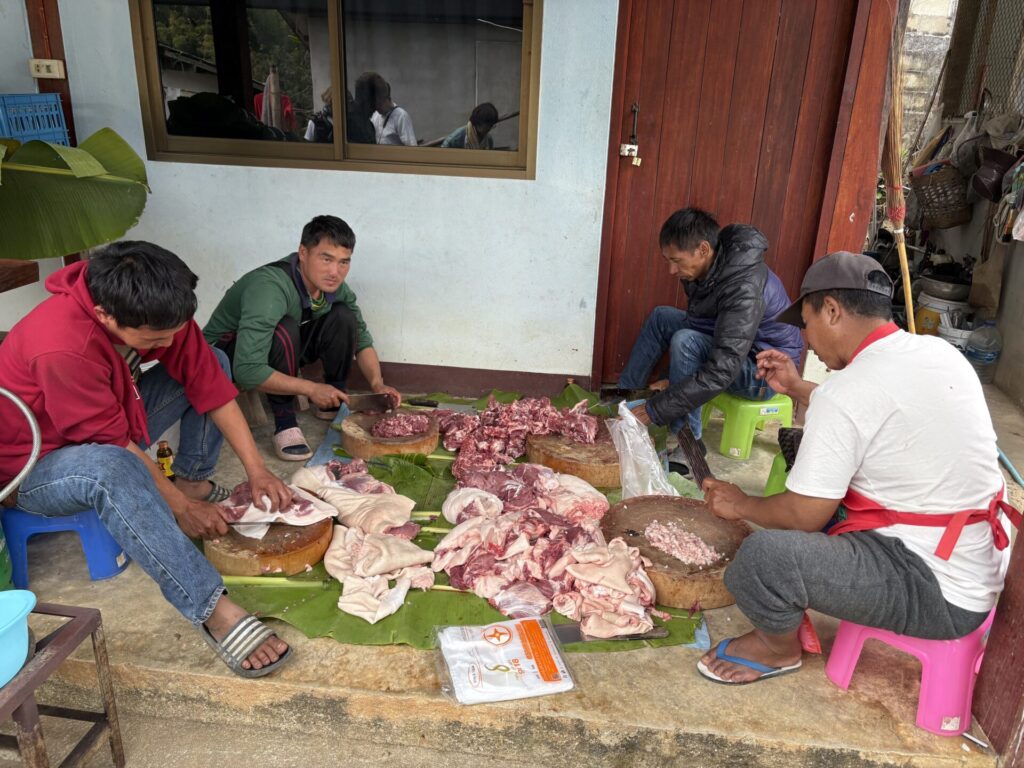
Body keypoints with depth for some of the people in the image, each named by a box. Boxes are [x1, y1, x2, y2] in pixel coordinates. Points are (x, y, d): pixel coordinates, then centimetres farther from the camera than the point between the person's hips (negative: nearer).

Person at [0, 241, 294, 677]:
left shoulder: (156, 313, -18)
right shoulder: (63, 347, -38)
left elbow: (206, 378, -13)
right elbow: (113, 444, -30)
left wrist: (256, 469, -16)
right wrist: (180, 508, -21)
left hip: (113, 426, 7)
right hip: (38, 467, -7)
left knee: (211, 362, -1)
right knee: (111, 467, -43)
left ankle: (194, 482, 2)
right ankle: (214, 611, -41)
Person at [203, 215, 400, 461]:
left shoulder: (333, 285, -13)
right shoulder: (270, 287, -36)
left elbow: (361, 338, -1)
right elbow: (247, 370, -42)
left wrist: (377, 384, -17)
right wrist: (311, 388, -35)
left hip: (283, 350, 7)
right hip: (225, 355, -6)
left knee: (344, 317, -14)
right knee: (284, 329, -36)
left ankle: (334, 405, 0)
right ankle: (284, 421, -22)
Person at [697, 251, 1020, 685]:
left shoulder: (847, 391, -23)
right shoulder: (941, 353, 3)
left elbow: (803, 516, -16)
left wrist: (740, 505, 1)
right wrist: (797, 388, 18)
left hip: (936, 593, -10)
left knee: (764, 553, -25)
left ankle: (779, 646, 7)